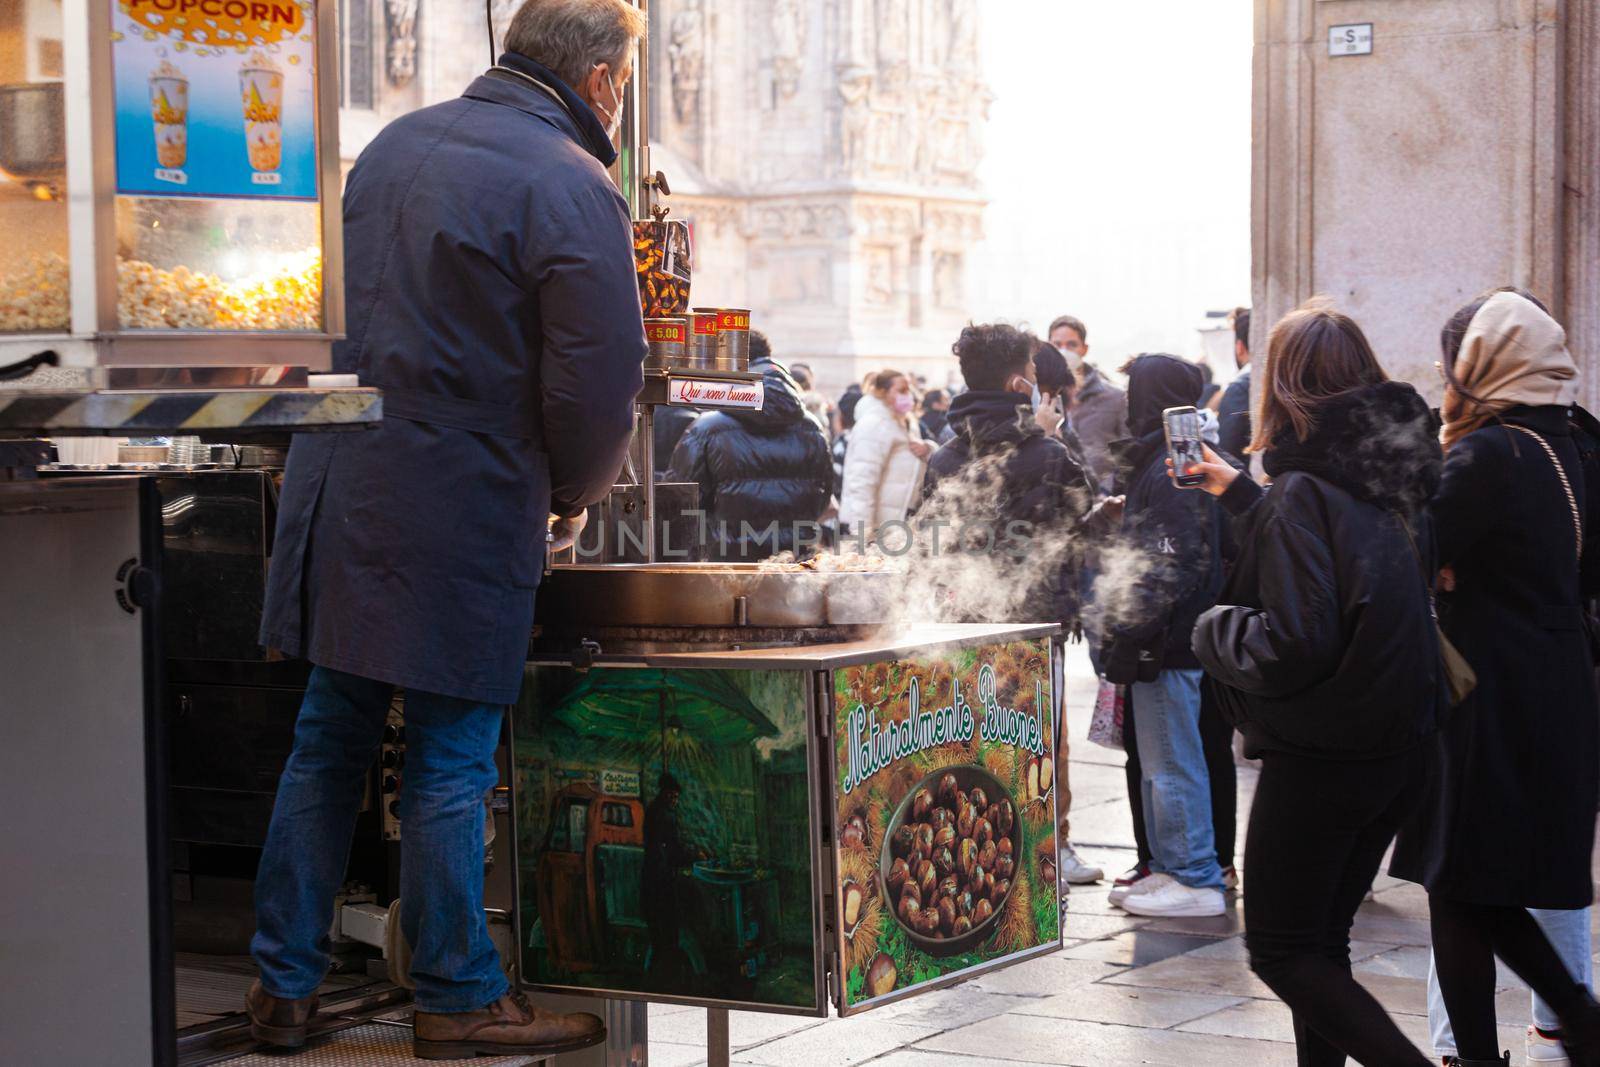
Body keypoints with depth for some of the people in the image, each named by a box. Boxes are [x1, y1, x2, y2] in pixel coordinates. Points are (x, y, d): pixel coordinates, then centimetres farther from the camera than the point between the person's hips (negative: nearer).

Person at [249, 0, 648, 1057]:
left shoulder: (395, 145, 13)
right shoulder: (572, 190, -11)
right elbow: (602, 377, -14)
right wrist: (574, 491, 4)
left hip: (336, 485, 7)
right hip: (460, 512, -7)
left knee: (327, 741, 14)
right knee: (451, 761, 3)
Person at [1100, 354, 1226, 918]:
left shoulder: (1172, 474, -17)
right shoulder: (1157, 464, 15)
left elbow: (1171, 569, -23)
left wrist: (1129, 634, -23)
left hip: (1168, 646, -11)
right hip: (1166, 642, 11)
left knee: (1171, 766, -4)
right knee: (1157, 763, 17)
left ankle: (1197, 881, 2)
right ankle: (1170, 869, 25)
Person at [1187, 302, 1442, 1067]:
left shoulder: (1304, 493, -18)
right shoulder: (1392, 480, 6)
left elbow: (1295, 645, -26)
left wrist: (1215, 628, -7)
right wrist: (1238, 494, 29)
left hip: (1318, 759, -8)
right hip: (1399, 749, 8)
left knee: (1281, 952, 3)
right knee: (1323, 941, 19)